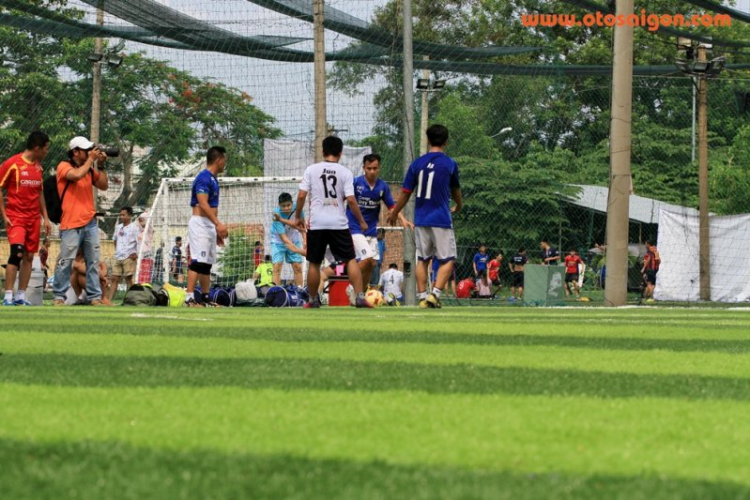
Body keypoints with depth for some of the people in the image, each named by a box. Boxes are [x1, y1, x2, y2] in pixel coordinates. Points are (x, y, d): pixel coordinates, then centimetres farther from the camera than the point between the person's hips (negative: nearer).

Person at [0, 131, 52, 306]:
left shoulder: (38, 167, 12)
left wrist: (45, 217, 16)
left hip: (34, 218, 7)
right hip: (15, 217, -7)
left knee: (29, 256, 5)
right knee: (17, 252, -19)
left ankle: (21, 296, 10)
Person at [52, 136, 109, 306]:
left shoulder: (89, 169, 15)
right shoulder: (64, 166, -3)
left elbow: (103, 186, 15)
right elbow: (77, 175, -22)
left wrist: (100, 165, 5)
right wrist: (91, 159, -9)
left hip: (90, 222, 6)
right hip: (71, 223, -6)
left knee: (93, 261, 4)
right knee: (66, 261, -7)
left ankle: (94, 297, 7)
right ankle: (59, 296, 1)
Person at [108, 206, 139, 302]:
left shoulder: (133, 228, -5)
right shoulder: (118, 227, 14)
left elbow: (139, 243, -9)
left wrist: (135, 254, -16)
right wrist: (116, 250, 15)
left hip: (129, 257, -6)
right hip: (118, 258, 6)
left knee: (128, 279, -4)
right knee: (114, 278, 1)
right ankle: (109, 300, -3)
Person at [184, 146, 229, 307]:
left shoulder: (213, 179, 17)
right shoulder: (204, 178, -13)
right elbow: (203, 204, -22)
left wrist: (217, 231, 23)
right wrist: (218, 224, -30)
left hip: (210, 226, 10)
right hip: (200, 223, -10)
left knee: (207, 263, 10)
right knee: (197, 261, -16)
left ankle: (205, 298, 13)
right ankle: (189, 298, -21)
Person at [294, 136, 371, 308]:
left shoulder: (311, 170, 2)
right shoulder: (345, 172, -1)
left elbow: (301, 196, -2)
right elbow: (351, 200, -6)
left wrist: (298, 216, 11)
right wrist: (361, 221, 3)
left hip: (316, 223, 1)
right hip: (339, 223, -1)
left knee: (314, 264, 11)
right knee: (351, 260, 5)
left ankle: (314, 300, 18)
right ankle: (360, 297, -6)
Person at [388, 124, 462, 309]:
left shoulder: (417, 163, 4)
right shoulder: (450, 164, -2)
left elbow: (405, 193, 6)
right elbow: (456, 191, 15)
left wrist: (394, 214, 22)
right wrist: (459, 205, 37)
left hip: (421, 219, 3)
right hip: (441, 219, -3)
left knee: (422, 259, 13)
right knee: (447, 260, 2)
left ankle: (422, 296, 9)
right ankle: (435, 294, -14)